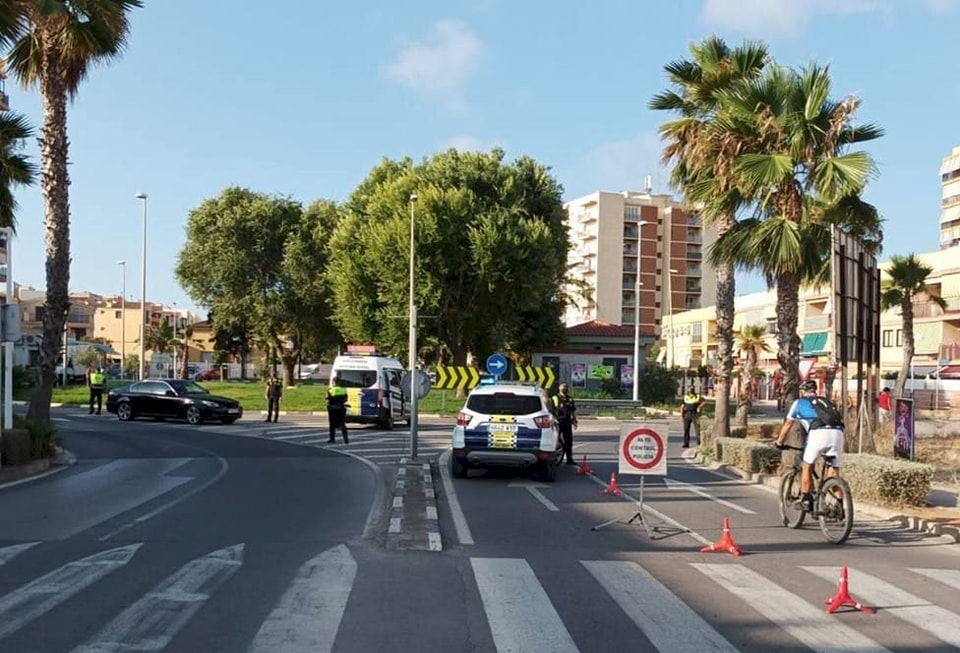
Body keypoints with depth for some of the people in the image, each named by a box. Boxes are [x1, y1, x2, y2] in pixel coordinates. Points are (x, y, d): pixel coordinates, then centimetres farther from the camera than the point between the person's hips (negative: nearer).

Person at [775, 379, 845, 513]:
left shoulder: (799, 403, 25)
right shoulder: (826, 401, 35)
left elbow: (787, 425, 33)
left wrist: (779, 443, 46)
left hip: (818, 433, -3)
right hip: (838, 433, 3)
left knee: (807, 467, 14)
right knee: (834, 471, 10)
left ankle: (806, 500, 15)